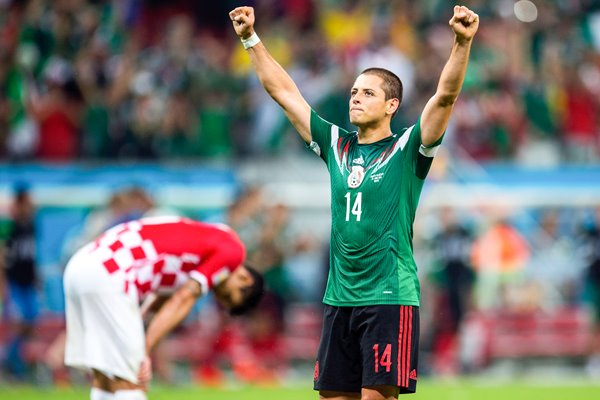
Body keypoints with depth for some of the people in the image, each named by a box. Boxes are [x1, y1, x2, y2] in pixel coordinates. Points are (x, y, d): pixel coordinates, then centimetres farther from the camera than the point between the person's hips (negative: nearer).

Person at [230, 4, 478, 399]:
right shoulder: (337, 146, 13)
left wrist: (462, 43, -27)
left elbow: (445, 95, -14)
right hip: (339, 299, 6)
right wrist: (251, 39, 15)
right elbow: (284, 92, 17)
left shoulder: (407, 150, -1)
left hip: (390, 297, -6)